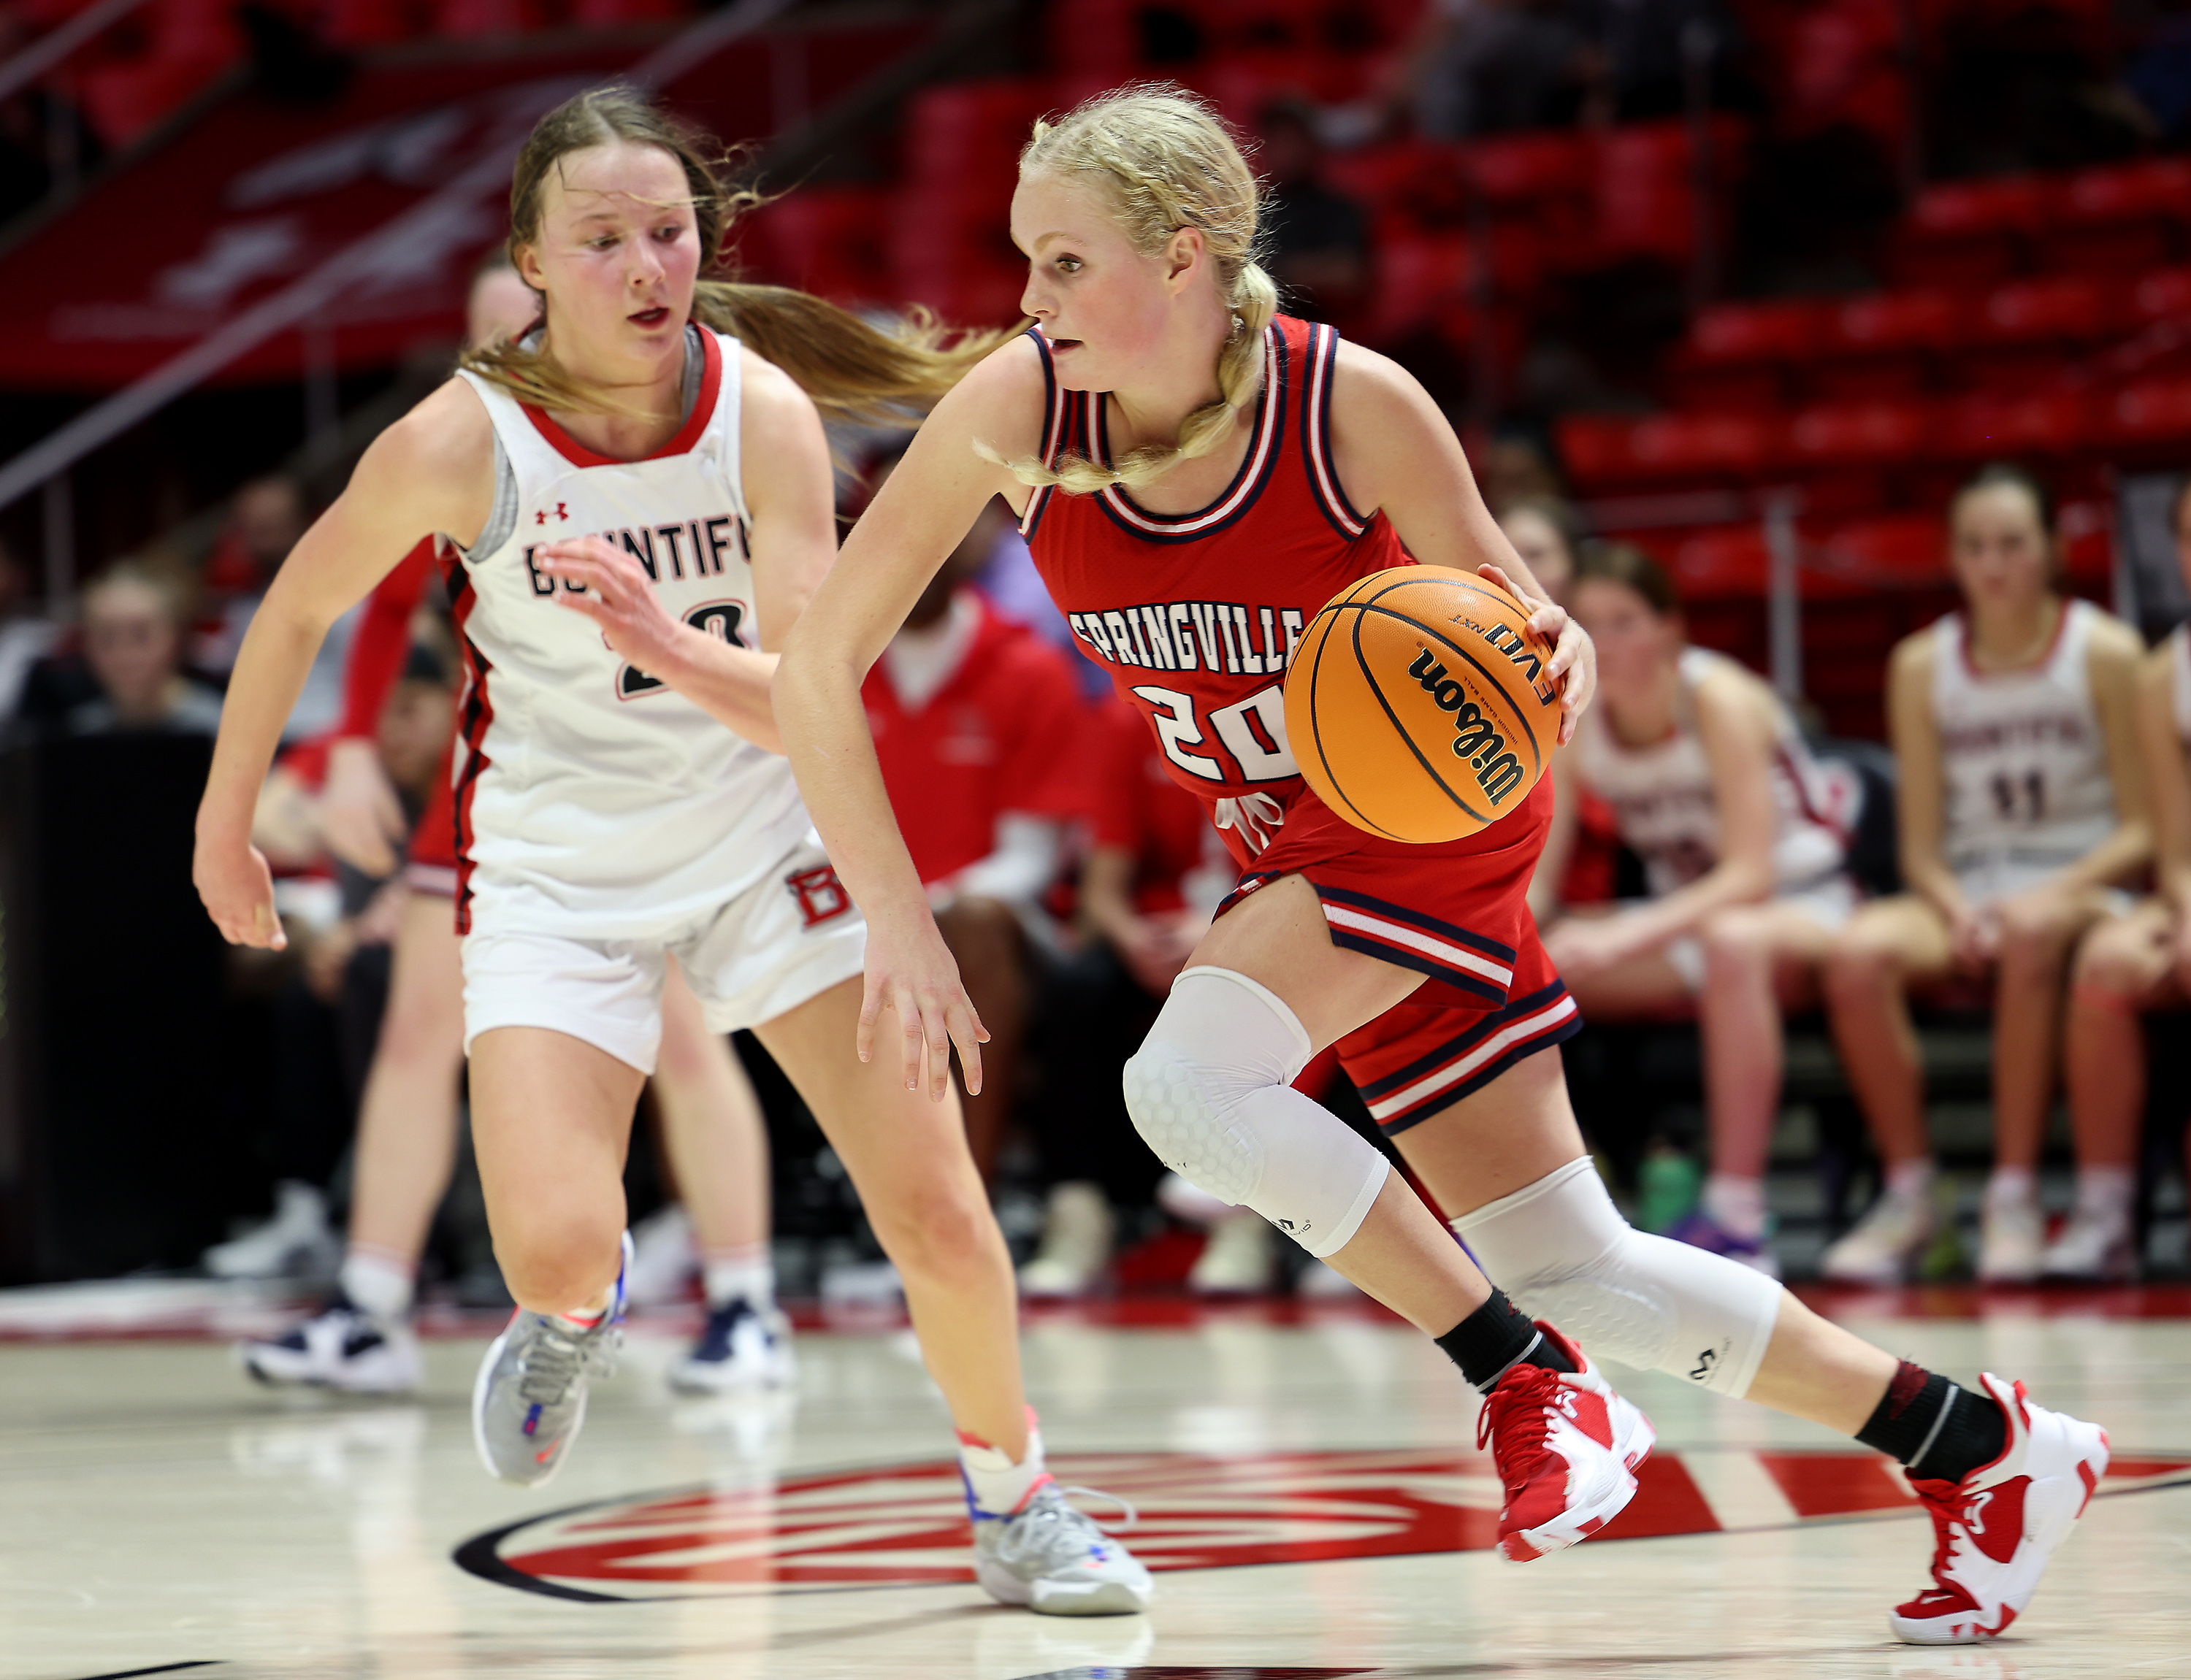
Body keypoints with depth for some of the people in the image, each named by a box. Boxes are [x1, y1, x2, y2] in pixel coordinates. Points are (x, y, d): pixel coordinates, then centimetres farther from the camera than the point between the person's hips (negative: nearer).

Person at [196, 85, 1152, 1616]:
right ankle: (577, 1312, 18)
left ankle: (1013, 1500, 20)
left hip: (764, 842, 1)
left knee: (941, 1219, -6)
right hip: (554, 870, -1)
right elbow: (298, 610, -1)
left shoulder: (764, 411, -16)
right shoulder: (463, 443, -19)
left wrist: (665, 641, -38)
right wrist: (225, 827, 9)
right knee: (556, 1248, -20)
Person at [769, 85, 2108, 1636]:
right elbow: (821, 664, -15)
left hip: (1432, 817, -5)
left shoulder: (1357, 408, -26)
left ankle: (1534, 1388, -13)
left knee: (1186, 1084, -29)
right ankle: (1987, 1453, 19)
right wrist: (899, 923, -20)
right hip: (1293, 845, 5)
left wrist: (1554, 669, -36)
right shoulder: (1018, 414, -19)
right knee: (1575, 1269, 5)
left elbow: (1514, 630, -12)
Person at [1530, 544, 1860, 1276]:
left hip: (1804, 908, -6)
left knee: (1731, 940, -41)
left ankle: (1738, 1223, -41)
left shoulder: (1717, 698, -22)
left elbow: (1751, 874, -29)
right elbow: (1534, 880, -5)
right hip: (1682, 919, 6)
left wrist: (1626, 938, -41)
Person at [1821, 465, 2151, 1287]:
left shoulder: (2105, 653, -3)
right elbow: (1921, 842, 5)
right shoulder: (1922, 665, 6)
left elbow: (2143, 827, -5)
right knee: (1858, 952, -31)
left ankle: (2016, 1195, -32)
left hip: (2085, 884, -3)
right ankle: (1908, 1194, -18)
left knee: (2032, 930, -40)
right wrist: (1955, 909, -17)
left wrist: (2049, 893, -21)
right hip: (1967, 887, 3)